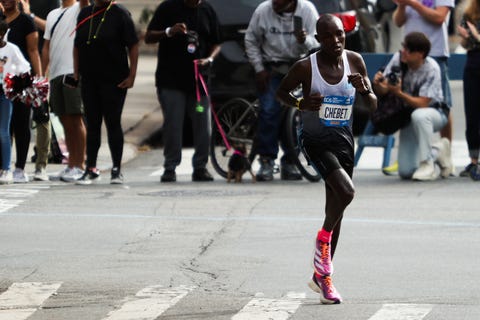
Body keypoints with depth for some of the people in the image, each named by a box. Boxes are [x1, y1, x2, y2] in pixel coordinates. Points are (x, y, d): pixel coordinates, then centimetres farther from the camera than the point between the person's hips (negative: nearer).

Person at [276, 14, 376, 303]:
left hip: (344, 139, 5)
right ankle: (324, 237, 3)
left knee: (336, 208, 10)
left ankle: (322, 275, 24)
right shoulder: (306, 67, -14)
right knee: (346, 191, -27)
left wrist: (364, 90, -19)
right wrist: (300, 104, -17)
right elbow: (281, 92, 3)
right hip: (316, 140, -5)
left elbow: (373, 106, 3)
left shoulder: (355, 61, -3)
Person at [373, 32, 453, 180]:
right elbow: (383, 90, -10)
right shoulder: (398, 59, -12)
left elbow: (422, 103, -28)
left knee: (418, 116, -44)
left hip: (434, 112, -4)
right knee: (405, 172, -8)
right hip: (408, 116, 4)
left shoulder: (431, 69, -24)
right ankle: (437, 151, 22)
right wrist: (377, 84, -34)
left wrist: (399, 93, -41)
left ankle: (427, 164, -24)